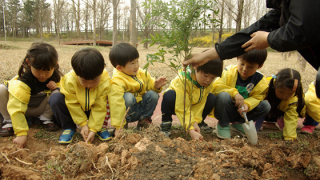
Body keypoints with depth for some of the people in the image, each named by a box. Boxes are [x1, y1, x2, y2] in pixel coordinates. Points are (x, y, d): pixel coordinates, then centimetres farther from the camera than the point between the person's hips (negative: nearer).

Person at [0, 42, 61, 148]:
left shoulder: (56, 77, -18)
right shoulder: (22, 82, -34)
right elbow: (16, 108, -39)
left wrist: (56, 87, -27)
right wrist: (21, 133, -46)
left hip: (40, 109, 3)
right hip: (22, 107, -3)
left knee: (57, 93, -27)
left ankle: (45, 118, -3)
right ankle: (9, 121, -9)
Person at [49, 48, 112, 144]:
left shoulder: (105, 83, -29)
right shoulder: (69, 81, -31)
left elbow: (99, 108, -23)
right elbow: (73, 105, -20)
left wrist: (93, 129, -24)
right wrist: (83, 124, -19)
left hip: (92, 110, 0)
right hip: (75, 110, 0)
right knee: (55, 99, -26)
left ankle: (100, 126, -2)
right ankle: (69, 127, -5)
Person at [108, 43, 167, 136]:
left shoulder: (142, 74, -3)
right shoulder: (117, 81, -25)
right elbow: (116, 104, -31)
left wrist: (156, 86, -20)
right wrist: (118, 126, -35)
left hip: (141, 107, 6)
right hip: (127, 111, -5)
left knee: (153, 94, -17)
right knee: (128, 97, -34)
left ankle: (144, 120, 2)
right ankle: (124, 124, -13)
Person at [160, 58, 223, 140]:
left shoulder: (208, 83, -18)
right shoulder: (182, 80, -37)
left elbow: (200, 103, -18)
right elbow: (182, 109, -40)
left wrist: (196, 122, -31)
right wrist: (191, 130, -47)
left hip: (193, 106, 5)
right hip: (177, 104, -4)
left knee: (212, 98, -19)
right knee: (170, 95, -37)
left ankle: (200, 122, 2)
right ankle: (166, 123, -15)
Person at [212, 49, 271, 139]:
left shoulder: (260, 81, -6)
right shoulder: (229, 72, -15)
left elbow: (256, 97, -8)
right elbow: (215, 86, -23)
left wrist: (247, 105, -30)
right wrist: (234, 93, -34)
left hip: (241, 112, 4)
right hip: (225, 112, -3)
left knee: (266, 106, -15)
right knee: (223, 95, -35)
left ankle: (238, 123, 4)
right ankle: (223, 125, -8)